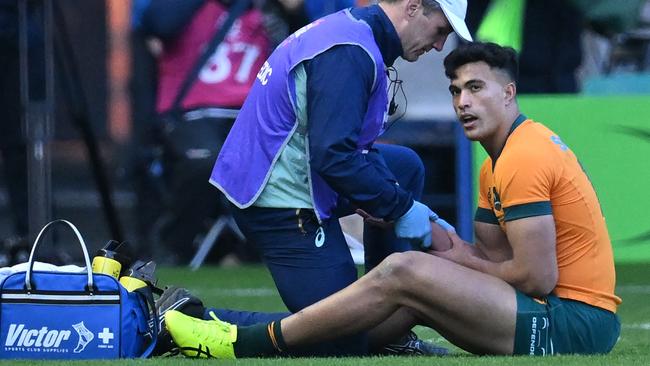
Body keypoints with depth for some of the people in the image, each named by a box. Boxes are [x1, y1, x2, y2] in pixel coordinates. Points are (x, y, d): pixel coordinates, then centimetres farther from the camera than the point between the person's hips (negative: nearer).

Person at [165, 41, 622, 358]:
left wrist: (461, 261, -2)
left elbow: (537, 278, -19)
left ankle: (248, 345, -9)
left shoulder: (523, 159, -13)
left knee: (405, 272, -15)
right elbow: (493, 257, 17)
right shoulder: (498, 162, 20)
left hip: (574, 324, -10)